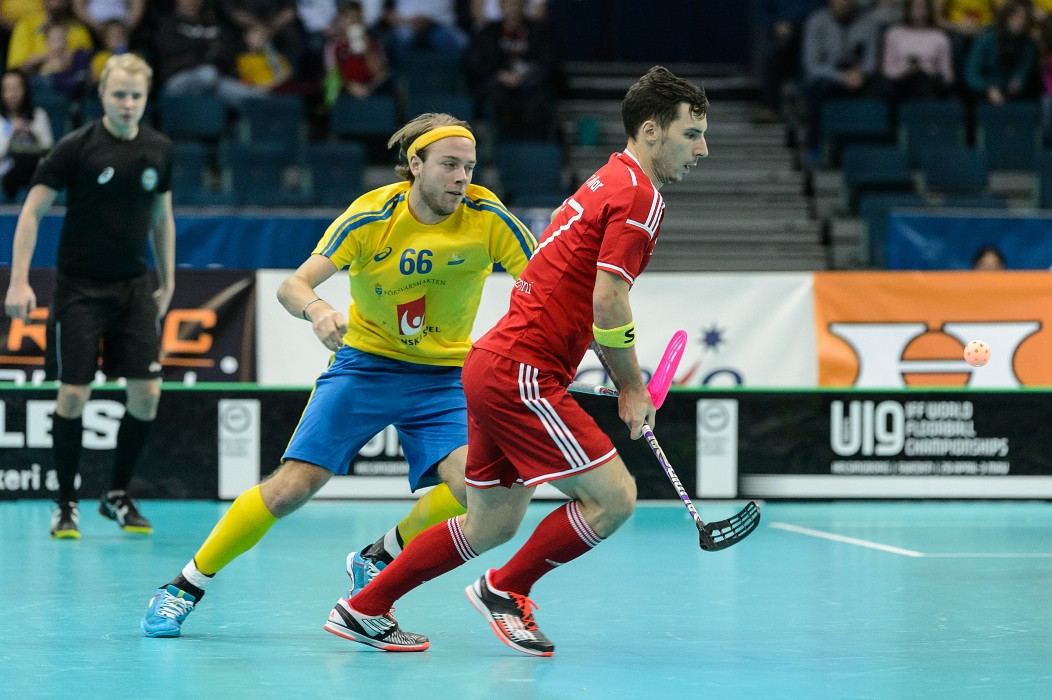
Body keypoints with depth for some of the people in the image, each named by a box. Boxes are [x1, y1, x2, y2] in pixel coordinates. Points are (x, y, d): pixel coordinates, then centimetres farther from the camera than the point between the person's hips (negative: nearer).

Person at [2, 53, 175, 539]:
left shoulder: (159, 150, 3)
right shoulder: (76, 148, -10)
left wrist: (167, 283, 13)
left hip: (134, 288, 4)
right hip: (79, 288, -4)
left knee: (147, 393, -2)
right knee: (74, 394, -5)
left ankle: (117, 496, 15)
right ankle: (66, 503, 8)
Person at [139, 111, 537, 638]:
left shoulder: (487, 218, -15)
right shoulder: (370, 218, -17)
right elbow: (291, 287, -20)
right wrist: (316, 310, -43)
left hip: (443, 377, 1)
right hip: (365, 361, -1)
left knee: (469, 484, -24)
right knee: (292, 486, -12)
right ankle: (187, 584, 6)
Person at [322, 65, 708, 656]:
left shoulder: (610, 182, 19)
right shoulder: (640, 196, -12)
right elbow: (608, 301, -19)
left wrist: (627, 385, 19)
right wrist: (632, 387, -6)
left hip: (494, 365, 10)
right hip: (521, 376, -10)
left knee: (492, 525, 15)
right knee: (613, 496, -10)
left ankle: (363, 609, 21)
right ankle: (504, 591, 5)